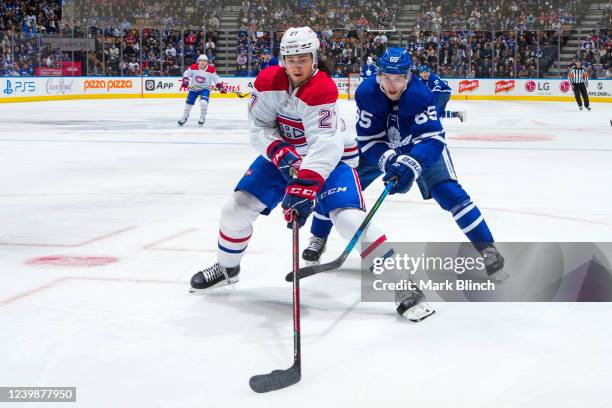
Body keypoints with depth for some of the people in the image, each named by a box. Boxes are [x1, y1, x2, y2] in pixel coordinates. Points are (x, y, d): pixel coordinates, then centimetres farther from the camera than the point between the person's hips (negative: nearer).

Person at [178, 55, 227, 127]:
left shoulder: (211, 69, -15)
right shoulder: (193, 67, -13)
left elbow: (216, 79, -7)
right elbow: (186, 74, 0)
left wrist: (220, 87, -16)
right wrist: (185, 80, -17)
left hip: (205, 88, -2)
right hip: (194, 88, 2)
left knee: (203, 102, -24)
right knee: (189, 103, 8)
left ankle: (202, 118, -3)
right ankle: (184, 117, 32)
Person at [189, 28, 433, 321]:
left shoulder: (322, 90, -30)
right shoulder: (268, 81, -14)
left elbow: (324, 147, -38)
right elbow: (258, 127, -8)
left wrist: (305, 188, -49)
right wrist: (280, 153, -27)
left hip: (330, 156, -5)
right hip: (283, 152, 6)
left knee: (348, 216, -26)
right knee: (238, 206, -1)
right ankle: (227, 268, 27)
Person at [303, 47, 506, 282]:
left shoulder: (421, 95, -34)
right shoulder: (366, 93, -28)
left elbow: (432, 138, -39)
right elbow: (367, 139, -23)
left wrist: (411, 165, -55)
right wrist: (387, 160, -40)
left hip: (420, 147, -2)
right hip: (378, 147, 2)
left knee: (449, 192, -19)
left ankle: (487, 249, -11)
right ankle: (318, 239, 17)